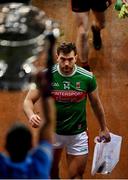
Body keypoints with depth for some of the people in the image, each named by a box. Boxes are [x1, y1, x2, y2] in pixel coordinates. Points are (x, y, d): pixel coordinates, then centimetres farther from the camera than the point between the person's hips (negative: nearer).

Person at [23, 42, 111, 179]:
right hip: (52, 131, 1)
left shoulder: (87, 77, -13)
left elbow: (96, 103, 3)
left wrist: (104, 128, 11)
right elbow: (28, 100, -12)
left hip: (78, 134, -1)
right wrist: (31, 115, -34)